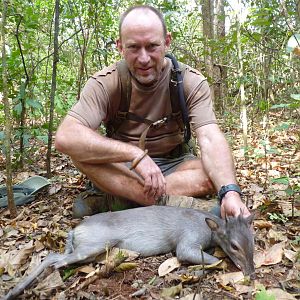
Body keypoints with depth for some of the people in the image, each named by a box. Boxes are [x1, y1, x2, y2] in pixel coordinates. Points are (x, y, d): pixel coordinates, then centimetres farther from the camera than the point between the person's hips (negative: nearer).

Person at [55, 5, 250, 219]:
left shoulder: (191, 81, -14)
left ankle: (113, 201, -26)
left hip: (174, 165, 1)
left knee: (218, 173, -28)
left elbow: (210, 140, -26)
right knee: (80, 150, -28)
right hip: (121, 168, 0)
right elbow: (65, 137, -29)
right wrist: (136, 154, -38)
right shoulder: (105, 83, -16)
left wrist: (230, 192, -45)